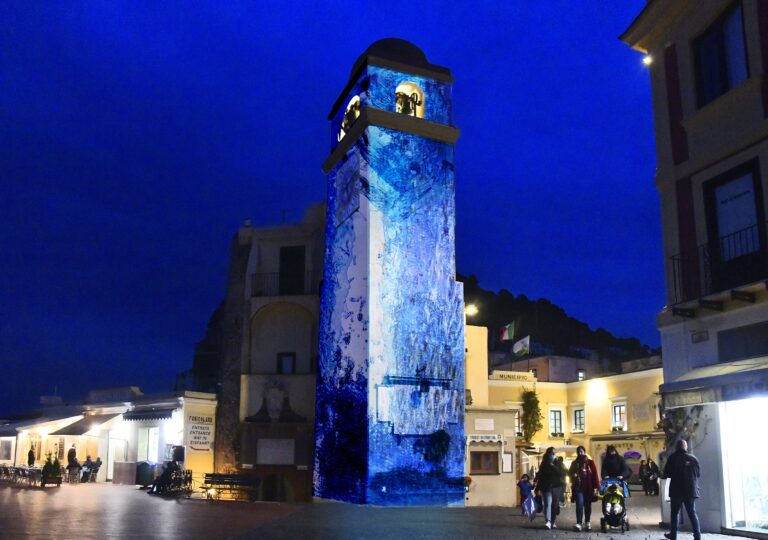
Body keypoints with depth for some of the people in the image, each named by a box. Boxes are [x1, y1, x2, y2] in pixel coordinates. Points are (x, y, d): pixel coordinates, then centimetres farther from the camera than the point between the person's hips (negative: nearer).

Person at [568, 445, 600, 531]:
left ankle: (587, 522, 20)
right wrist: (573, 475, -6)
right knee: (579, 504, -11)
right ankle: (579, 523, -16)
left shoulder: (590, 462, 1)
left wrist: (595, 487, -8)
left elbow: (595, 474, -2)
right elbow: (570, 473, 18)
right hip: (578, 487, 1)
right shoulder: (574, 463, 9)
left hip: (588, 487, -1)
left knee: (588, 505, 8)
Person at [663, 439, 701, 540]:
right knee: (692, 513, 7)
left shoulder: (673, 458, -8)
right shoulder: (693, 458, -2)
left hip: (677, 490, -2)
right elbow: (699, 473, 5)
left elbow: (666, 474, -7)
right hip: (691, 490, 2)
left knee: (674, 513, 11)